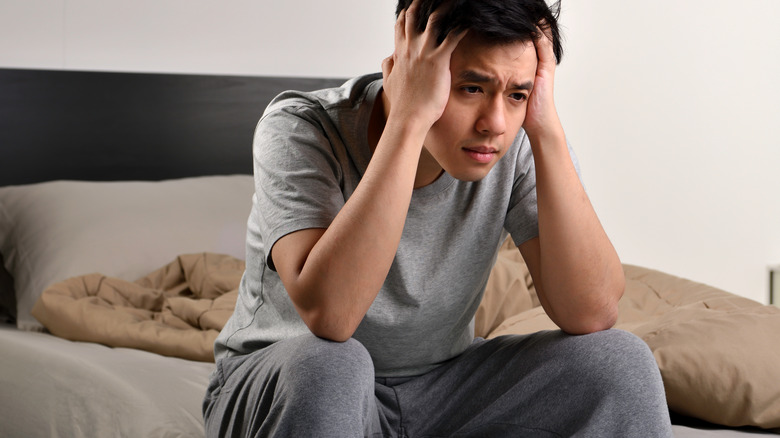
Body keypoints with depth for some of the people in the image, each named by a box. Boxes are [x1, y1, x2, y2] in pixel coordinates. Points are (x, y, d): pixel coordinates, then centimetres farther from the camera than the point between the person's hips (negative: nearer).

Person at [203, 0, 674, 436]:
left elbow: (592, 314, -23)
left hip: (437, 388, 3)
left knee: (618, 360, -17)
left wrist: (547, 129, -28)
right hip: (274, 390, -3)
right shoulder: (302, 129, -24)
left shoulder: (516, 147, -14)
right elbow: (327, 315, -41)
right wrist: (409, 116, -39)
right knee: (323, 364, -37)